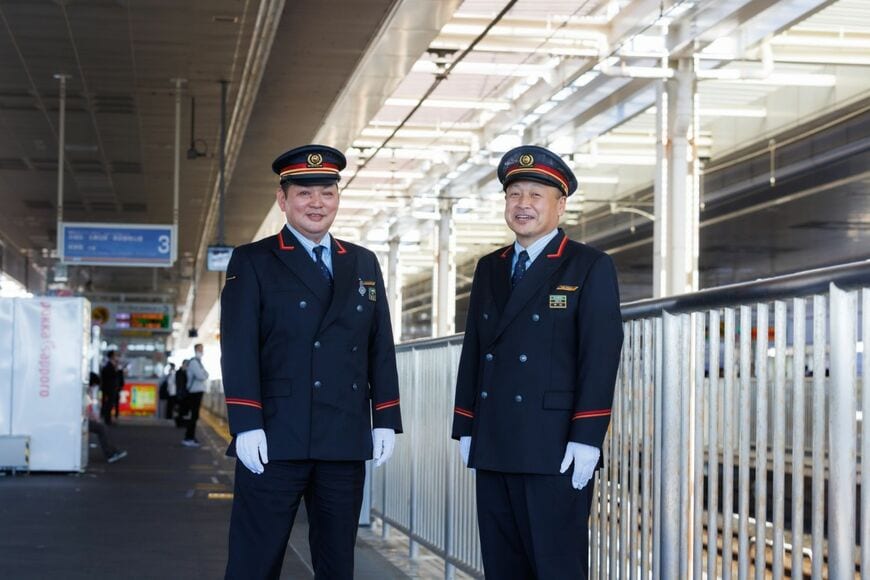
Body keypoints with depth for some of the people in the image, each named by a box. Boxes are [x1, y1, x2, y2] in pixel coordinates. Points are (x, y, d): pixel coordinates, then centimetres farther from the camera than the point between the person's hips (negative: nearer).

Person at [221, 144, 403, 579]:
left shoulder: (364, 264, 16)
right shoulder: (252, 262, 3)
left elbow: (381, 348, 14)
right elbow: (238, 349, -5)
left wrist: (385, 421, 6)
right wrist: (246, 426, -14)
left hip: (347, 443, 4)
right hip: (276, 440, -4)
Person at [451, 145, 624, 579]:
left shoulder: (590, 267, -2)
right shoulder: (488, 269, 16)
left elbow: (600, 356, -9)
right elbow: (473, 351, 17)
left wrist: (587, 438, -16)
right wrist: (465, 428, 11)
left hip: (555, 449, -6)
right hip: (493, 448, 6)